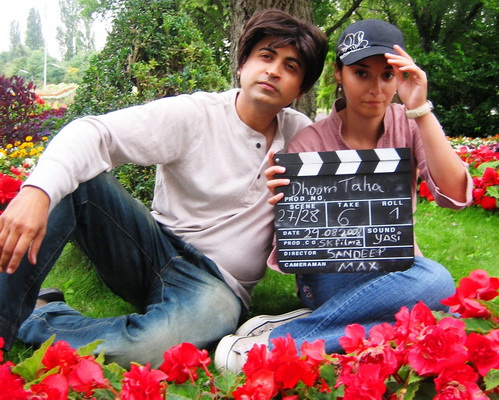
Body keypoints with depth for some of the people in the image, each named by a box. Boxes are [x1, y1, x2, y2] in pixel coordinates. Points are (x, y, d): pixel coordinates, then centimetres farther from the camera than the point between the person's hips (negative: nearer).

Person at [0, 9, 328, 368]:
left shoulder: (302, 134, 4)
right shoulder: (192, 115, -8)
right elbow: (96, 133, -20)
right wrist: (37, 191, -40)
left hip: (215, 283, 1)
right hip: (151, 253, -1)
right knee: (72, 177, -24)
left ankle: (34, 320, -14)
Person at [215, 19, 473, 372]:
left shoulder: (409, 125, -1)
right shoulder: (310, 143, -8)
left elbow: (455, 195, -17)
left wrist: (421, 111, -24)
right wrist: (283, 204, -32)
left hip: (395, 271, 4)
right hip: (330, 275, -3)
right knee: (433, 281, -34)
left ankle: (276, 340, -25)